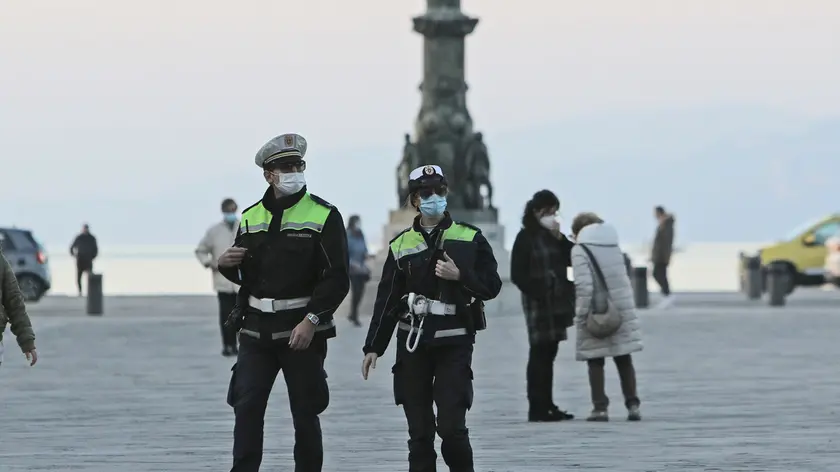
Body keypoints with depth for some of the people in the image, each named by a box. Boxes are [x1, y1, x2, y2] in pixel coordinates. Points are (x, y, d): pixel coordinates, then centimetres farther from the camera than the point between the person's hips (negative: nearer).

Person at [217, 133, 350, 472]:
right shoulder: (251, 217, 10)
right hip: (256, 329, 4)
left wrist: (311, 320, -19)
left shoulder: (323, 216, -4)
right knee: (246, 406, -1)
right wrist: (226, 265, -4)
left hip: (302, 329, -4)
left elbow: (337, 278, -10)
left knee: (304, 412, 3)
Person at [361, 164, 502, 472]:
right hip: (413, 342, 2)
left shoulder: (470, 239, 3)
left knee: (451, 425, -10)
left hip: (454, 342, -2)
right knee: (419, 429, 4)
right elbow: (387, 300, 10)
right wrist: (373, 347, 6)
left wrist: (459, 276, -17)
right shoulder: (401, 245, 8)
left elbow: (492, 286, 0)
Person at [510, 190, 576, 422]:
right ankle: (537, 408, -4)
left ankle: (547, 406, 15)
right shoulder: (526, 237, -6)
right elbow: (518, 275, -10)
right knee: (539, 354, -6)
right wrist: (538, 294, -15)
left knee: (548, 354, 10)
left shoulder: (554, 235, 14)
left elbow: (571, 260, 6)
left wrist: (559, 238, -5)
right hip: (538, 302, -7)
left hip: (557, 301, 7)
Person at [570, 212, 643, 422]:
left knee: (595, 362, 4)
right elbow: (623, 279, 13)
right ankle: (632, 404, 7)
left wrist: (581, 315, -12)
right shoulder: (614, 246, 9)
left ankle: (600, 407, 1)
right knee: (624, 359, 12)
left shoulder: (580, 250, -9)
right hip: (621, 310, 5)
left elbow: (584, 285, -15)